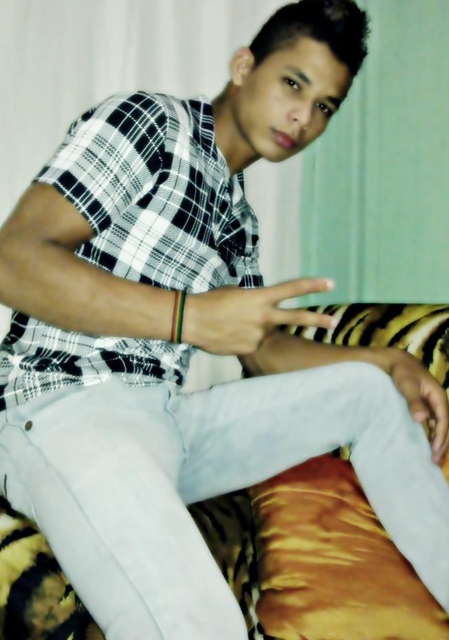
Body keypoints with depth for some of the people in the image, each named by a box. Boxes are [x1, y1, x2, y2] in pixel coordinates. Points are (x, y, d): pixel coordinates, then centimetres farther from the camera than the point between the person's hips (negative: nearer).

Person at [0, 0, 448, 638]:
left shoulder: (238, 214, 19)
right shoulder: (149, 121, -4)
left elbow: (263, 350, 23)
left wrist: (390, 363, 9)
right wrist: (189, 316, -20)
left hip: (167, 419, 8)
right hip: (66, 409, -8)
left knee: (369, 391, 5)